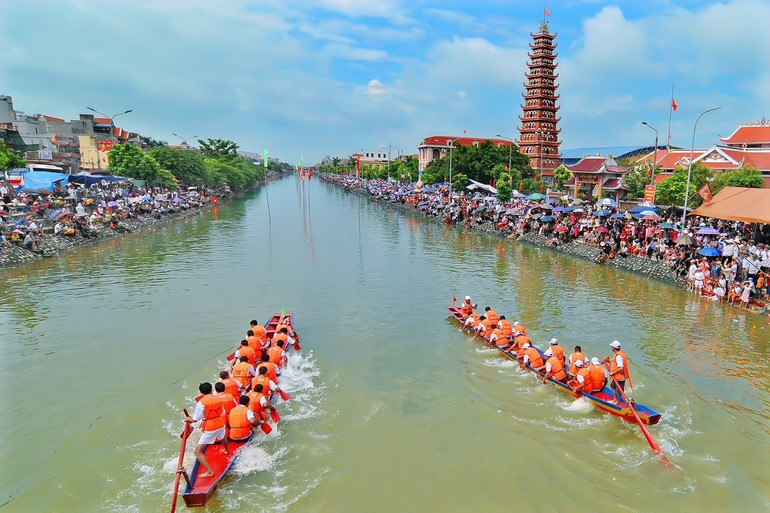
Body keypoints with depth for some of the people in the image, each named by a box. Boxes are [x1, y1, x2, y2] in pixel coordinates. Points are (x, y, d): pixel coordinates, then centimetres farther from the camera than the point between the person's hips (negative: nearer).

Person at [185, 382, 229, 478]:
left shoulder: (201, 402, -17)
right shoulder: (218, 398, -1)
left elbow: (195, 419, -12)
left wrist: (188, 419, 8)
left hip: (209, 429, -7)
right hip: (221, 424, 7)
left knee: (198, 451, 2)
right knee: (223, 437, 40)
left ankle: (210, 471, -4)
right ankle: (226, 450, 69)